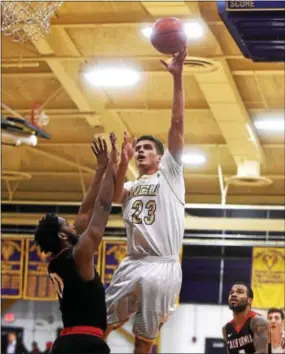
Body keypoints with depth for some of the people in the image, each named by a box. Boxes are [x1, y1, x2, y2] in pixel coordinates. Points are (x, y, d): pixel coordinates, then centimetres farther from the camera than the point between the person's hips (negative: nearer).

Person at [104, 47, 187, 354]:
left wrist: (177, 76, -7)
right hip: (132, 264, 5)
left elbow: (177, 123, 0)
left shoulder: (169, 173, 10)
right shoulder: (131, 186, 22)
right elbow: (113, 197, -3)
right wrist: (123, 163, -17)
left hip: (163, 267, -4)